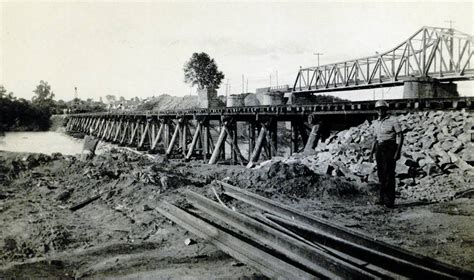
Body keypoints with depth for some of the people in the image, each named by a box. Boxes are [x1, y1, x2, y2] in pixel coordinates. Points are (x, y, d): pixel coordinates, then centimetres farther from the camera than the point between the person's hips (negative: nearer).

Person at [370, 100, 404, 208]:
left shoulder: (393, 120, -3)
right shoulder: (376, 123, 14)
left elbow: (400, 136, -6)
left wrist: (398, 151, -15)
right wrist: (372, 152, 12)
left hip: (390, 148, -6)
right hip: (379, 149, 6)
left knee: (389, 174, -8)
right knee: (381, 174, 6)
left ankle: (390, 200, -5)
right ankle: (383, 198, 12)